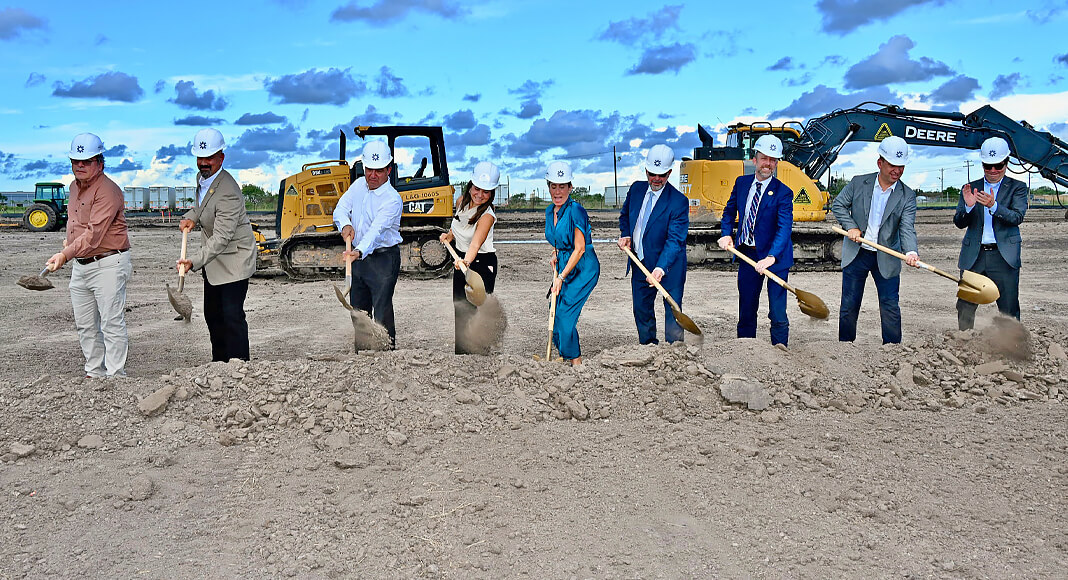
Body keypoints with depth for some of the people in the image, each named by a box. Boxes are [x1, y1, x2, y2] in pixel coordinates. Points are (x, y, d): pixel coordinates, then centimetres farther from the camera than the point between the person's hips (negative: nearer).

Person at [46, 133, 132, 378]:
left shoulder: (108, 191, -17)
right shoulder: (75, 187, 13)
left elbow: (94, 233, -26)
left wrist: (66, 254, -34)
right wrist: (69, 241, 15)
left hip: (107, 265, -9)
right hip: (79, 265, 9)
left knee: (111, 324, -6)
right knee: (85, 326, 13)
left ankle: (115, 376, 0)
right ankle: (94, 373, 24)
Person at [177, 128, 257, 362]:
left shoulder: (228, 193, -26)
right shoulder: (202, 177, 3)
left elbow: (221, 238, -30)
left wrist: (194, 261, -38)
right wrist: (191, 217, 3)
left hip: (233, 259, -10)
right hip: (213, 260, 10)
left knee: (232, 316, -13)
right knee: (212, 314, 14)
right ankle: (220, 364, 25)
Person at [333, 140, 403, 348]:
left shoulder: (392, 199, -19)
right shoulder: (359, 185, 4)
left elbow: (376, 229, -31)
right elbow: (340, 209, 1)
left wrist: (360, 251, -46)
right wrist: (345, 225, -22)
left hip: (384, 259, -7)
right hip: (359, 255, 7)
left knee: (382, 312, -9)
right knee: (358, 309, 16)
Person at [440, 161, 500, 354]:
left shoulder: (487, 215, -24)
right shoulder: (462, 201, -4)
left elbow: (475, 244, -37)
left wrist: (467, 261, -54)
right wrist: (450, 235, 0)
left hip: (482, 263, -7)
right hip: (461, 260, 7)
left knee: (478, 310, -6)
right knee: (459, 308, 16)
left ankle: (482, 351, 8)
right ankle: (460, 350, 31)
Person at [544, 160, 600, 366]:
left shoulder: (576, 211, -19)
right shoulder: (550, 211, 6)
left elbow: (579, 249, -18)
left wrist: (561, 277, -17)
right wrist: (555, 256, 3)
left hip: (584, 269, -8)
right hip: (564, 265, 8)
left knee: (565, 314, -11)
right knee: (555, 312, 7)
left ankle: (576, 361, 4)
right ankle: (564, 356, 25)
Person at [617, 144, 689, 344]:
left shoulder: (679, 201, -18)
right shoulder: (636, 189, 1)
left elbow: (675, 240, -25)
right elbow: (625, 215, 21)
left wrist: (660, 268, -36)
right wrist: (625, 235, 1)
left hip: (668, 266, -6)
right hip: (640, 264, 6)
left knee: (672, 310, -1)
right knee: (641, 309, 16)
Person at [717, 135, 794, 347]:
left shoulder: (783, 192, -12)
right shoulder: (741, 183, 4)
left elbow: (784, 228, -22)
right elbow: (729, 211, 17)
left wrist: (771, 257, -36)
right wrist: (726, 234, -2)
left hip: (775, 257, -4)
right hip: (747, 255, 5)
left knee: (778, 314, -5)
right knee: (746, 310, 13)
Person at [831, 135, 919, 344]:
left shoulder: (907, 196, -4)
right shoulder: (858, 183, -3)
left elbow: (907, 228, -13)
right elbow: (838, 205, 6)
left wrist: (911, 252, -32)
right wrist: (851, 227, -10)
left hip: (886, 258, 0)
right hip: (855, 254, 0)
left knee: (890, 307, 3)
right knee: (849, 305, 8)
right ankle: (845, 342, 23)